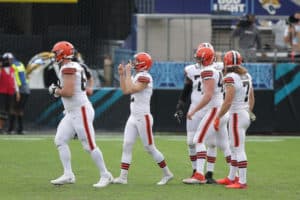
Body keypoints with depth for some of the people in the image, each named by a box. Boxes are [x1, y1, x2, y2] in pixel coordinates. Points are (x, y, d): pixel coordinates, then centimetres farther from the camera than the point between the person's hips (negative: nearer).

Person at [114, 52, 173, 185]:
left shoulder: (145, 77, -16)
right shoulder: (138, 76, 12)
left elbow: (131, 89, -25)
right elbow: (125, 90, 20)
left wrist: (128, 73, -17)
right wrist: (122, 74, 13)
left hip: (143, 118, -9)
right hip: (133, 117, 9)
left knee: (150, 148, -1)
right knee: (127, 146, 1)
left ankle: (167, 174, 12)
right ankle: (123, 177, -1)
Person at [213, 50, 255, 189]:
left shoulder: (230, 78, -17)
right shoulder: (246, 76, 9)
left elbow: (228, 101, -21)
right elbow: (252, 98, 18)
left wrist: (218, 117, -15)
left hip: (236, 115, -9)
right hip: (246, 114, 9)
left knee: (239, 149, -6)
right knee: (234, 148, 19)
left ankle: (242, 181, -5)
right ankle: (231, 178, 27)